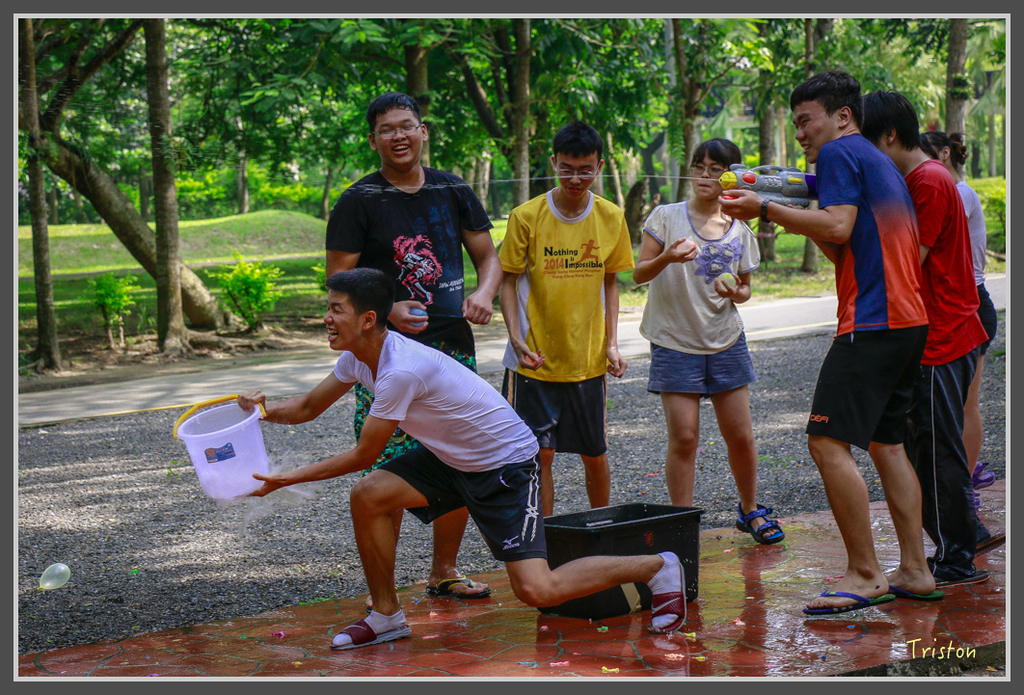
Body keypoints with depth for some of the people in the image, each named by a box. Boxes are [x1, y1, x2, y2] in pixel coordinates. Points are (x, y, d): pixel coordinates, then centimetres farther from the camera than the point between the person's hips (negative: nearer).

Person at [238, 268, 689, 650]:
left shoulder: (402, 370, -30)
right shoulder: (356, 357, -2)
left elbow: (363, 456, -22)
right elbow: (309, 406, 12)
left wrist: (287, 479, -16)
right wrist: (266, 410, -8)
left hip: (506, 464, -8)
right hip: (450, 458, 9)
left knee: (536, 591, -15)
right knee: (367, 496, -11)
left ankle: (658, 567, 6)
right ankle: (386, 617, 6)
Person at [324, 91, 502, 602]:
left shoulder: (453, 191, 11)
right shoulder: (358, 202, -2)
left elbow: (487, 256, 17)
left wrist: (484, 293, -4)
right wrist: (386, 311, -20)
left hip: (453, 344, 5)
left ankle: (444, 571, 25)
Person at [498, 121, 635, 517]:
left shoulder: (611, 218, 1)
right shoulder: (526, 217, -8)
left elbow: (610, 282, 10)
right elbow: (508, 281, -2)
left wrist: (611, 343, 2)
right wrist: (517, 339, -13)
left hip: (589, 360, 2)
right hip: (535, 360, -2)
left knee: (594, 454, 11)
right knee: (540, 454, 0)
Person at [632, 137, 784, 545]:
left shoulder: (740, 231, 7)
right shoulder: (667, 217, -2)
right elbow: (639, 274, -5)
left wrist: (736, 292, -8)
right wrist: (665, 258, -25)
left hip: (726, 341, 3)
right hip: (675, 343, -3)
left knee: (740, 435, 5)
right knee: (683, 437, -7)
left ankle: (750, 511, 27)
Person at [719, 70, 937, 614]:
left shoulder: (841, 153, -3)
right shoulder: (882, 165, 25)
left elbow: (839, 227, -18)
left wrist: (767, 210, -11)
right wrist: (803, 225, 19)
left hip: (871, 322, -10)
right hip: (909, 321, 10)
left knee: (828, 442, -12)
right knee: (885, 443, 15)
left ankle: (864, 576, -11)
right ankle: (914, 570, 15)